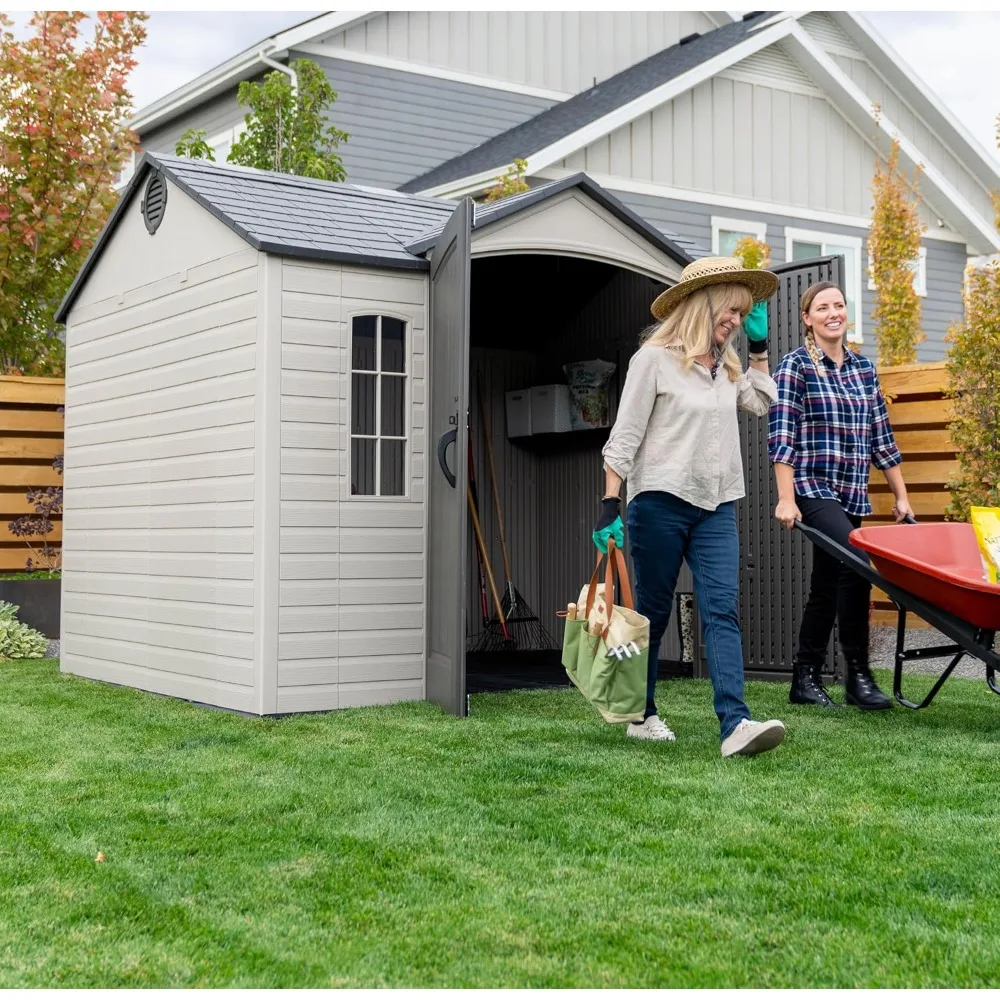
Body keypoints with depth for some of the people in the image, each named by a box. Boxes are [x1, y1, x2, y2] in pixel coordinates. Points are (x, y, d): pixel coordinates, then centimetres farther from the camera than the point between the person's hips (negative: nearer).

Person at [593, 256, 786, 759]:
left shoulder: (726, 364, 15)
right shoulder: (655, 358, -5)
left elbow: (761, 402, 31)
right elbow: (624, 436, -8)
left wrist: (758, 344, 21)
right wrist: (610, 506, -14)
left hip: (716, 507, 5)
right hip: (661, 500, -5)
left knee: (722, 611, -9)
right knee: (652, 613, 6)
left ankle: (735, 725, -20)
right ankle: (642, 716, 22)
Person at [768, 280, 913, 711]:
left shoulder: (863, 367, 14)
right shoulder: (795, 366, -3)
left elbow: (881, 436, 16)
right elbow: (782, 435, -10)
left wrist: (901, 496, 14)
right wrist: (786, 499, -18)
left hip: (852, 494, 6)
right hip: (812, 489, -6)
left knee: (827, 587, 9)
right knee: (857, 564, -24)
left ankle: (805, 680, 17)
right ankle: (858, 675, -17)